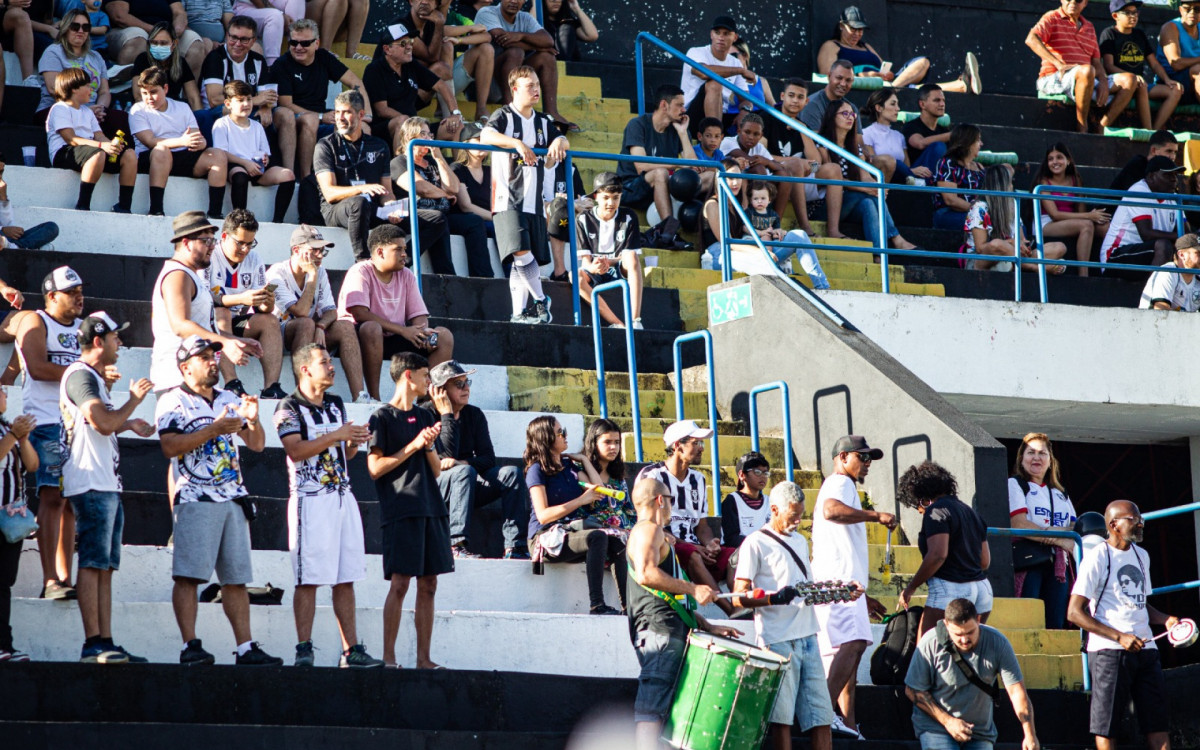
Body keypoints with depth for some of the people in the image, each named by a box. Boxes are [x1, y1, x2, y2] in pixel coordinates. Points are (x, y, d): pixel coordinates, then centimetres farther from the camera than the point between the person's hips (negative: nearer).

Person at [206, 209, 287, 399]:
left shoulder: (255, 262, 6)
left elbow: (262, 308, 2)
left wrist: (268, 303, -24)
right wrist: (240, 299, -36)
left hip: (236, 326, 6)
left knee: (269, 320, -17)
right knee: (222, 313, -34)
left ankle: (271, 387, -31)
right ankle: (231, 384, -46)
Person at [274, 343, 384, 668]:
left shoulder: (336, 405, 18)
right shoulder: (289, 408, -4)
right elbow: (295, 450, -17)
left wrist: (355, 442, 1)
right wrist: (336, 435, -19)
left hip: (343, 496, 7)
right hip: (310, 498, -7)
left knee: (346, 579, 5)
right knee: (309, 578, -8)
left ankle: (351, 650, 5)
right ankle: (304, 649, -6)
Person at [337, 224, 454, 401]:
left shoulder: (406, 276, 12)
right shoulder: (361, 272, -8)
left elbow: (419, 315, 9)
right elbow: (360, 314, -21)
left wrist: (423, 331, -18)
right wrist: (403, 331, -22)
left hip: (393, 341, 6)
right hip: (361, 337, -6)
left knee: (444, 337, -9)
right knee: (372, 328, -40)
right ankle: (373, 396, -35)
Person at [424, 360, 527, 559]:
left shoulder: (474, 414, 7)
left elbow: (489, 459, -1)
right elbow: (448, 455, -22)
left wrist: (459, 463, -20)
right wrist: (447, 415, -19)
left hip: (468, 488, 6)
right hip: (434, 487, -6)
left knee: (510, 473, -14)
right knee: (464, 472, -35)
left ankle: (514, 546, -26)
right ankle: (457, 545, -44)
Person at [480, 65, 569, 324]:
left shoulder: (543, 122, 18)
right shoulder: (504, 116, -1)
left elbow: (564, 142, 15)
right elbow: (486, 136, -19)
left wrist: (559, 142, -10)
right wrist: (517, 143, -32)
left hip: (534, 203, 6)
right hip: (508, 201, -6)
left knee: (524, 261, 3)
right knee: (520, 252, -19)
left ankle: (519, 312, 5)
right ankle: (540, 300, -9)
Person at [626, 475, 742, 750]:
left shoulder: (657, 534, 29)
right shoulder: (648, 530, -3)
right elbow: (646, 574, -22)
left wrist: (707, 626, 24)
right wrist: (693, 589, -17)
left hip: (674, 632, 11)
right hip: (659, 631, -11)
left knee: (658, 707, 5)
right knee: (652, 707, -18)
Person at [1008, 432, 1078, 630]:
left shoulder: (1060, 493, 25)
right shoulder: (1014, 485, 7)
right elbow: (1019, 524, -8)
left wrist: (1051, 533, -9)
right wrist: (1059, 539, -10)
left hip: (1058, 565, 6)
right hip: (1027, 562, -6)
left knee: (1055, 625, -3)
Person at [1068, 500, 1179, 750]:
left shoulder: (1141, 555, 17)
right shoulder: (1098, 557, -6)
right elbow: (1075, 612, -11)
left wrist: (1165, 619, 6)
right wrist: (1119, 637, -18)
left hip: (1144, 648, 7)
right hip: (1109, 651, -7)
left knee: (1158, 720, 2)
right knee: (1106, 725, -5)